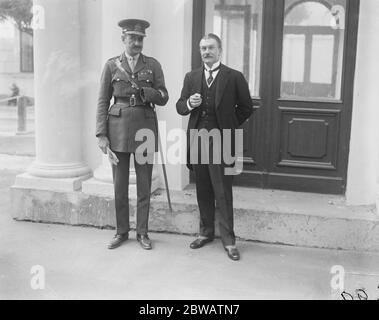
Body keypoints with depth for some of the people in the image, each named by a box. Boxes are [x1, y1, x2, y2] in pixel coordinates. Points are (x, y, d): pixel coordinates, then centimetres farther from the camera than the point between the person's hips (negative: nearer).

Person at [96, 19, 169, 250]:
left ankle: (142, 232, 17)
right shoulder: (112, 65, 5)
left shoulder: (153, 65, 6)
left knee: (144, 184, 4)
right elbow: (103, 101, 4)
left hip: (145, 127, 0)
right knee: (120, 184, 6)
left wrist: (145, 91, -16)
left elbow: (164, 99, 4)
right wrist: (101, 134, -3)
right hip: (118, 128, 0)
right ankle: (122, 231, 19)